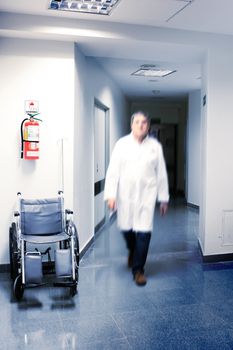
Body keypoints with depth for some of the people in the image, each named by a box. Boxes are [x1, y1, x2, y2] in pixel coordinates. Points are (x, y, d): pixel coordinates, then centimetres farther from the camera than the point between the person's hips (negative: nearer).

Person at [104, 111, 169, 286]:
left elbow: (161, 173, 4)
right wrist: (111, 194, -11)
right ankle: (132, 250, 46)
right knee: (127, 228, 12)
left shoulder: (155, 146, 2)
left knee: (144, 232, -4)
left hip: (147, 195, 0)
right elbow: (113, 171, -3)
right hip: (126, 194, 1)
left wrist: (164, 198, 5)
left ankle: (138, 269, 13)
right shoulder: (122, 144, 0)